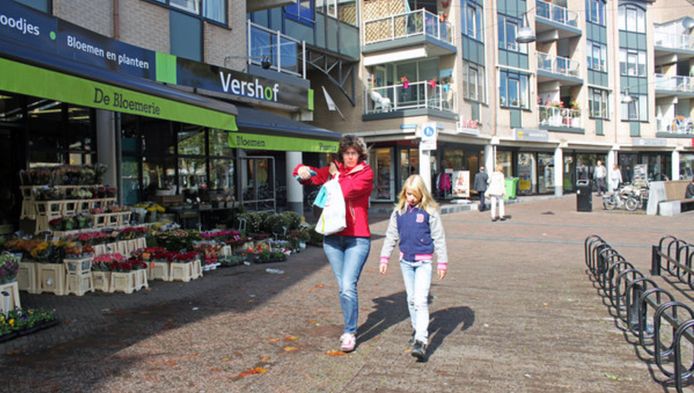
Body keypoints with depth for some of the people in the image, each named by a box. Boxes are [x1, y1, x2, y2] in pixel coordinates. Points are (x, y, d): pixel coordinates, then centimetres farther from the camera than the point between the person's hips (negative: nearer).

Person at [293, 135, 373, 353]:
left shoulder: (365, 173, -1)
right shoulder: (333, 169, 11)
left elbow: (347, 190, -17)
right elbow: (310, 175, 11)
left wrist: (336, 175, 0)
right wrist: (302, 170, -11)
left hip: (357, 239, -4)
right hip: (333, 238, 4)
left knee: (348, 287, -11)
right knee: (343, 287, 11)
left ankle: (350, 333, 3)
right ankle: (350, 326, 27)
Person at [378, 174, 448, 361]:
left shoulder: (429, 212, -8)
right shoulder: (398, 211, 3)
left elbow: (439, 238, -3)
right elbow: (391, 236, 10)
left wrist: (442, 262, -3)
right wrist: (384, 258, 8)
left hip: (424, 261, -5)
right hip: (405, 261, 5)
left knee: (421, 300, -12)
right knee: (411, 299, 15)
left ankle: (421, 341, -13)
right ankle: (417, 330, 32)